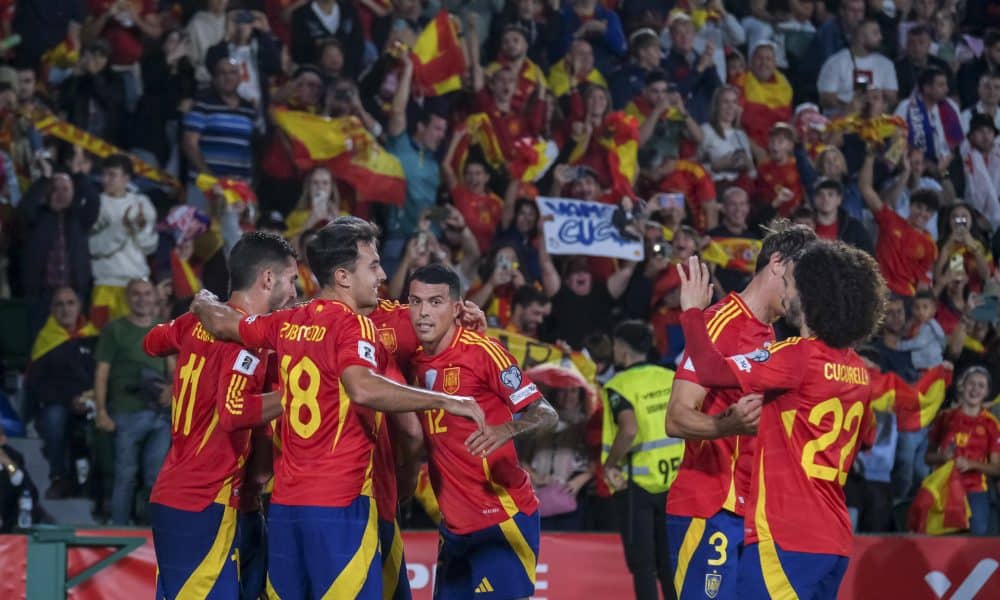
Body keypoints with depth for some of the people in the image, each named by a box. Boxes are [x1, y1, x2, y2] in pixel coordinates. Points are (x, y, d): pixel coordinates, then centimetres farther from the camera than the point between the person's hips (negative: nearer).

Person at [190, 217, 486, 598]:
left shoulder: (289, 323, 11)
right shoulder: (351, 325, -11)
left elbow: (221, 323, 26)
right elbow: (363, 388, -30)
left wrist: (204, 303, 49)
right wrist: (445, 401, -26)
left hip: (284, 501, 8)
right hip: (339, 502, -7)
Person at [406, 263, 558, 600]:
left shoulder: (482, 351, -11)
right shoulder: (416, 362, 8)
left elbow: (546, 415, -14)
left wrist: (506, 430, -32)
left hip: (502, 520, -7)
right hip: (455, 523, 7)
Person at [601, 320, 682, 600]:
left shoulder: (619, 386, -12)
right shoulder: (672, 379, 5)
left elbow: (629, 430, -27)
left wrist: (609, 465, -14)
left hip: (636, 482, -5)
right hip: (674, 480, 5)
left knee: (642, 563, 1)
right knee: (669, 561, 15)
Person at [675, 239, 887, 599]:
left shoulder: (798, 357, -13)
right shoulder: (858, 371, 12)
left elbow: (714, 371, -23)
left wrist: (692, 311, -7)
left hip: (786, 538, -9)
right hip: (833, 540, 9)